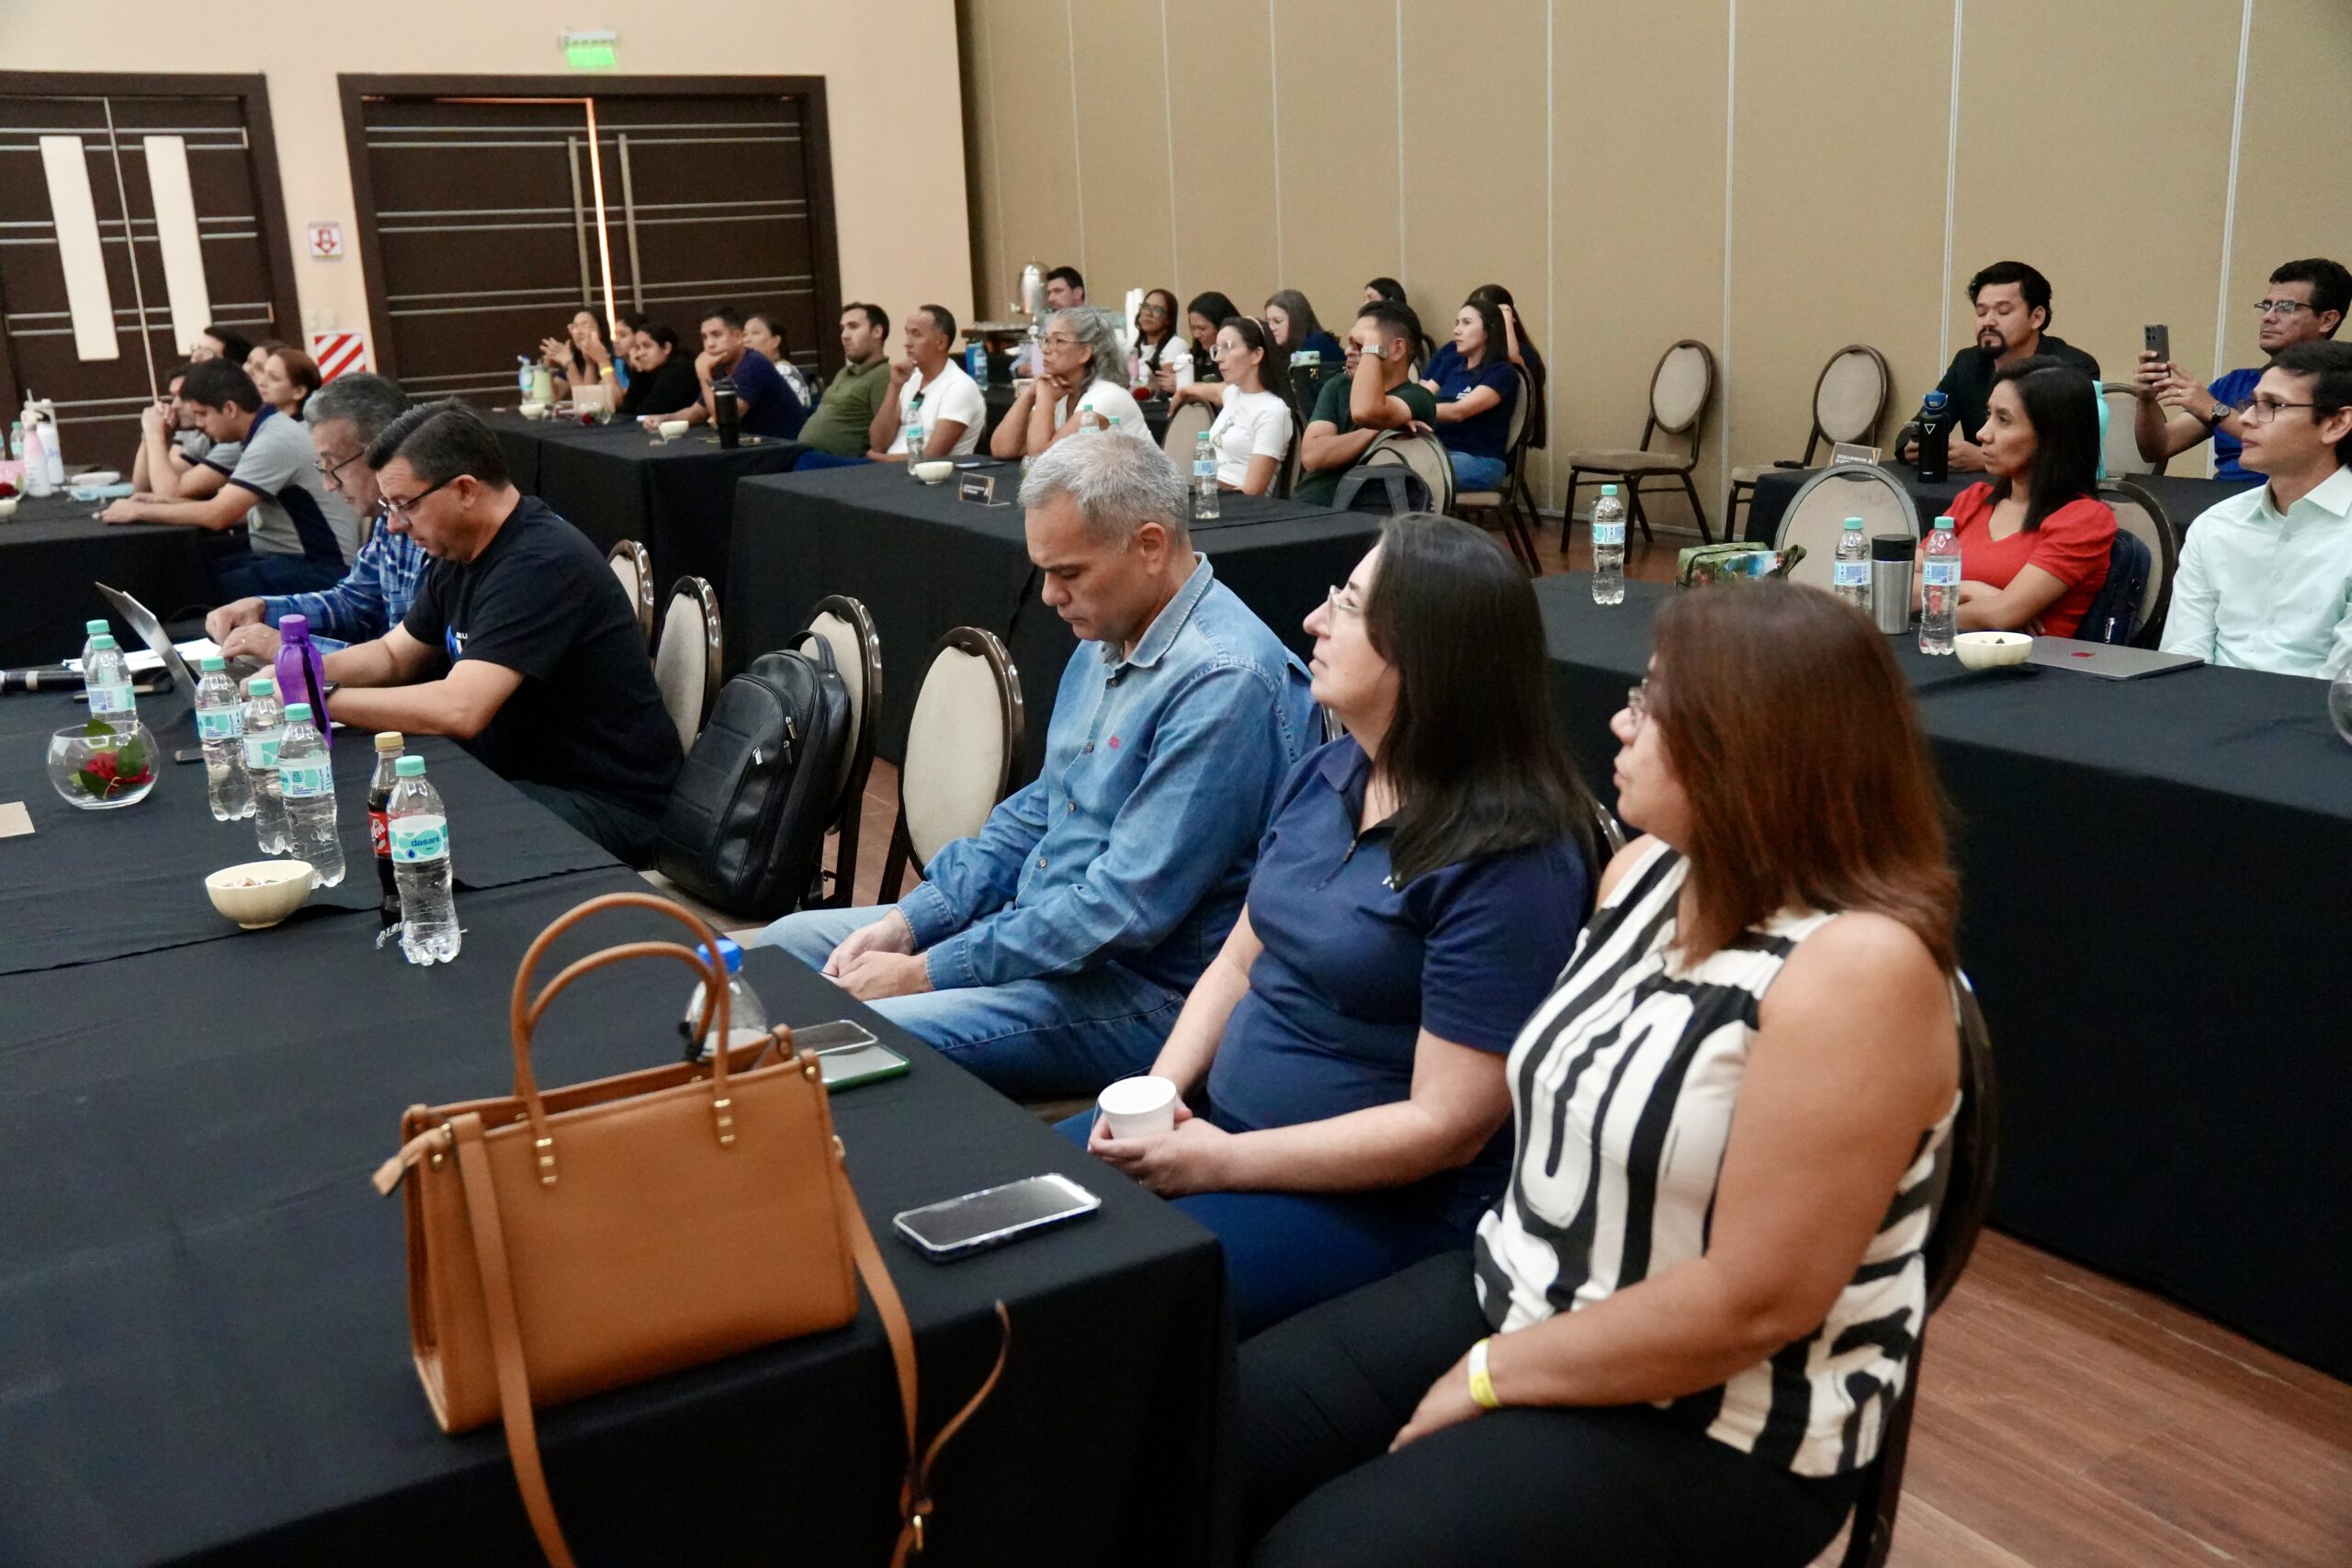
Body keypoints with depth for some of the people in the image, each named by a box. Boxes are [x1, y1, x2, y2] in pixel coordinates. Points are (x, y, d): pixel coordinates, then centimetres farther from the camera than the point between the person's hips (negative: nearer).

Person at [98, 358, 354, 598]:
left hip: (318, 568, -9)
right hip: (280, 556, 9)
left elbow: (218, 516, -22)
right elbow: (231, 510, 14)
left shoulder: (274, 442, -19)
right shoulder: (263, 434, 11)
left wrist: (139, 511, -11)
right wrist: (157, 505, 5)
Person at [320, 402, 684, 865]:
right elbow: (393, 656, 20)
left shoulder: (540, 565, -23)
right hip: (519, 778, 10)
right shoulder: (460, 553, 9)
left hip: (605, 806, -10)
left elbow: (459, 710, -30)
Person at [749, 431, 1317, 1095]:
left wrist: (925, 973, -20)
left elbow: (1126, 909, -26)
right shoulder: (1107, 639, 8)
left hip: (1137, 991, -10)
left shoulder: (1225, 682, -24)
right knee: (786, 941, 10)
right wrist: (907, 921, 3)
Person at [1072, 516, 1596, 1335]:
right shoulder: (1327, 775, 5)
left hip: (1382, 1199, -8)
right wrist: (1156, 1093, -4)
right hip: (1221, 1118, 8)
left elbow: (1445, 1125, -21)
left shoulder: (1508, 863, -20)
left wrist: (1223, 1161, -20)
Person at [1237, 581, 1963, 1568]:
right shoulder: (1647, 869, 2)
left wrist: (1493, 1377, -15)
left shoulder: (1859, 965, -24)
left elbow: (1756, 1303, -24)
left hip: (1715, 1428, -7)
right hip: (1512, 1296, 8)